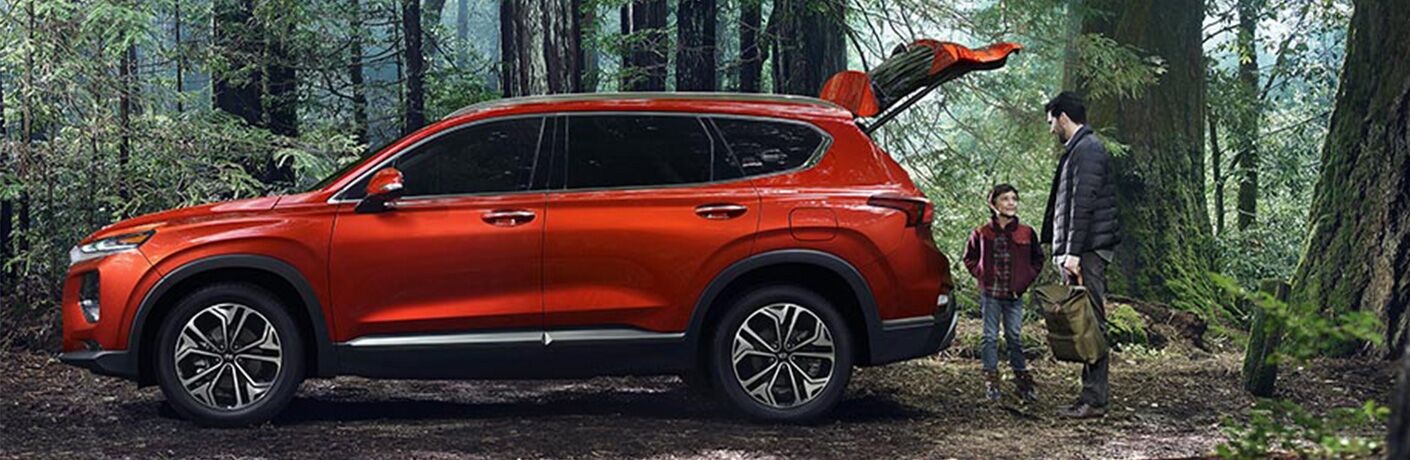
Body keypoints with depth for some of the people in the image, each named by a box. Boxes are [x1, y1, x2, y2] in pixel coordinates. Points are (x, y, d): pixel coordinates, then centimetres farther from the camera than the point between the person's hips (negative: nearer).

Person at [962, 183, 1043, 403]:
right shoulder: (982, 234, -2)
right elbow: (969, 258, 12)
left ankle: (1022, 379, 13)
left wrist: (1024, 281, 3)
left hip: (1014, 294, 1)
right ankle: (991, 381, 9)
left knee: (1014, 337, 5)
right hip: (990, 294, -1)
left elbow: (1037, 260, 12)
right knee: (991, 337, 3)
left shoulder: (1026, 233, 1)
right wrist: (981, 275, 0)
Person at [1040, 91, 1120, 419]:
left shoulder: (1087, 150, -10)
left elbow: (1082, 204, -18)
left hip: (1087, 252, -10)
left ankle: (1095, 399, -9)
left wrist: (1073, 252, -21)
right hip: (1079, 252, 10)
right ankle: (1093, 392, 12)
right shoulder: (1079, 149, 22)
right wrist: (1065, 252, 21)